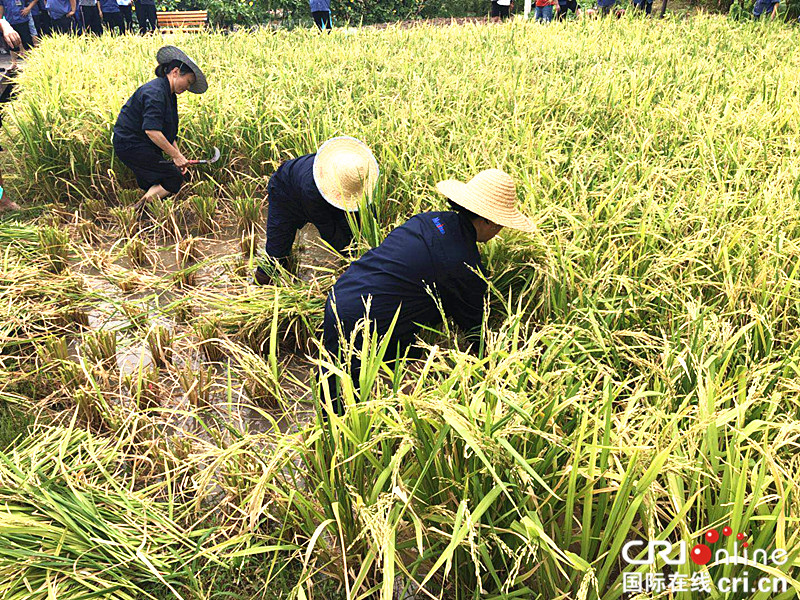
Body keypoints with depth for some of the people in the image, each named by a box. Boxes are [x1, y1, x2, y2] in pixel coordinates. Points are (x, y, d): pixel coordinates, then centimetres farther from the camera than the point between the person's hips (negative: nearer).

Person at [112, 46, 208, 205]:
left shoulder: (170, 95, 13)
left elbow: (168, 133, 17)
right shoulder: (155, 92, -19)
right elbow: (152, 130, -29)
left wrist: (177, 155, 7)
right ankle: (138, 210, -11)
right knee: (174, 180, -11)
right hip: (131, 146, -10)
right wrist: (176, 155, -25)